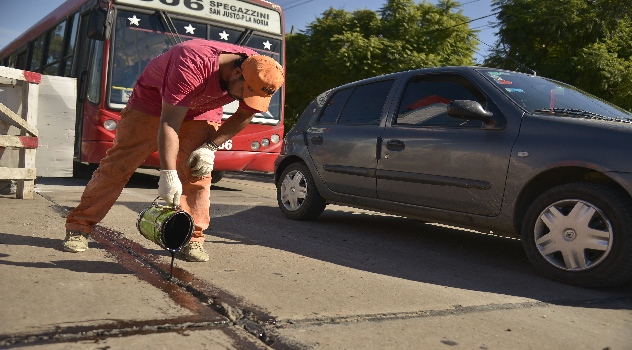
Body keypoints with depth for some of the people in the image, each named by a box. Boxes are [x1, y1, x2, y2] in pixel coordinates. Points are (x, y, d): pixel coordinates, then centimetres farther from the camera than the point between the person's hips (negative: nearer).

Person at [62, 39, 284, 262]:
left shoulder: (258, 73, -23)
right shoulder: (193, 65, -41)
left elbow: (244, 116, -6)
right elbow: (169, 122, -40)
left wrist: (210, 146, -15)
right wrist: (168, 173, -45)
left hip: (202, 113, 4)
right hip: (152, 102, -4)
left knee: (198, 173, -9)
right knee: (118, 165, -4)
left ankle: (193, 239, 0)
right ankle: (79, 225, 6)